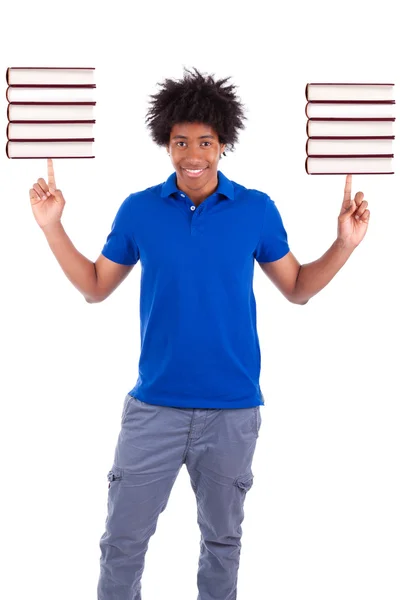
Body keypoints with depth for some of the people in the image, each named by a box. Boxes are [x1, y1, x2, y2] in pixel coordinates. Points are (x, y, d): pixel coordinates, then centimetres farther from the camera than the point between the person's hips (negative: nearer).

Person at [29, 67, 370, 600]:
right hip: (154, 406, 0)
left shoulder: (257, 210, -4)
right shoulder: (138, 210, -2)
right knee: (123, 540, 7)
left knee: (222, 539, 17)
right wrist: (53, 227, -2)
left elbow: (298, 288, 6)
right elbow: (95, 287, 8)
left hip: (233, 410, 0)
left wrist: (345, 244, -7)